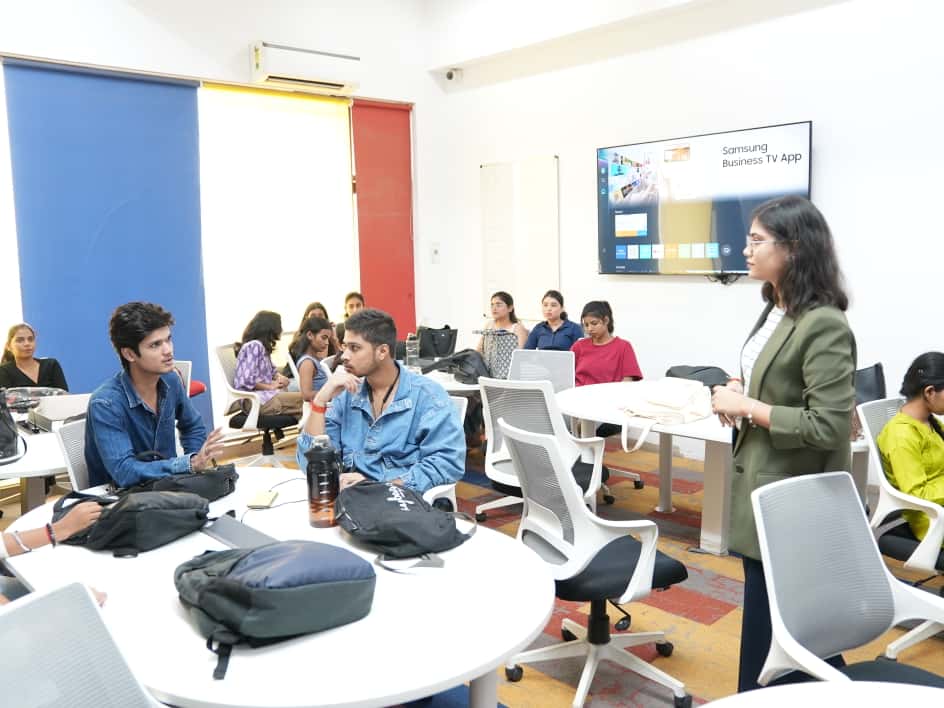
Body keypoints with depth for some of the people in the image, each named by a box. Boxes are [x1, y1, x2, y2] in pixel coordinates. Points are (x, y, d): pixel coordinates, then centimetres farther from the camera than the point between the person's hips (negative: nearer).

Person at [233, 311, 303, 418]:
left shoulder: (263, 347, 18)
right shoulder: (254, 346, -11)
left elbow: (271, 371, 26)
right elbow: (248, 380, -21)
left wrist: (281, 378, 4)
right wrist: (271, 386, -11)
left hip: (264, 393, 10)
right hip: (254, 400, -10)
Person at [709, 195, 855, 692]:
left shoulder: (823, 325, -22)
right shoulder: (775, 312, 6)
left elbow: (828, 427, -26)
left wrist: (747, 407, -20)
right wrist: (740, 392, 2)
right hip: (760, 486, 9)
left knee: (768, 632, 6)